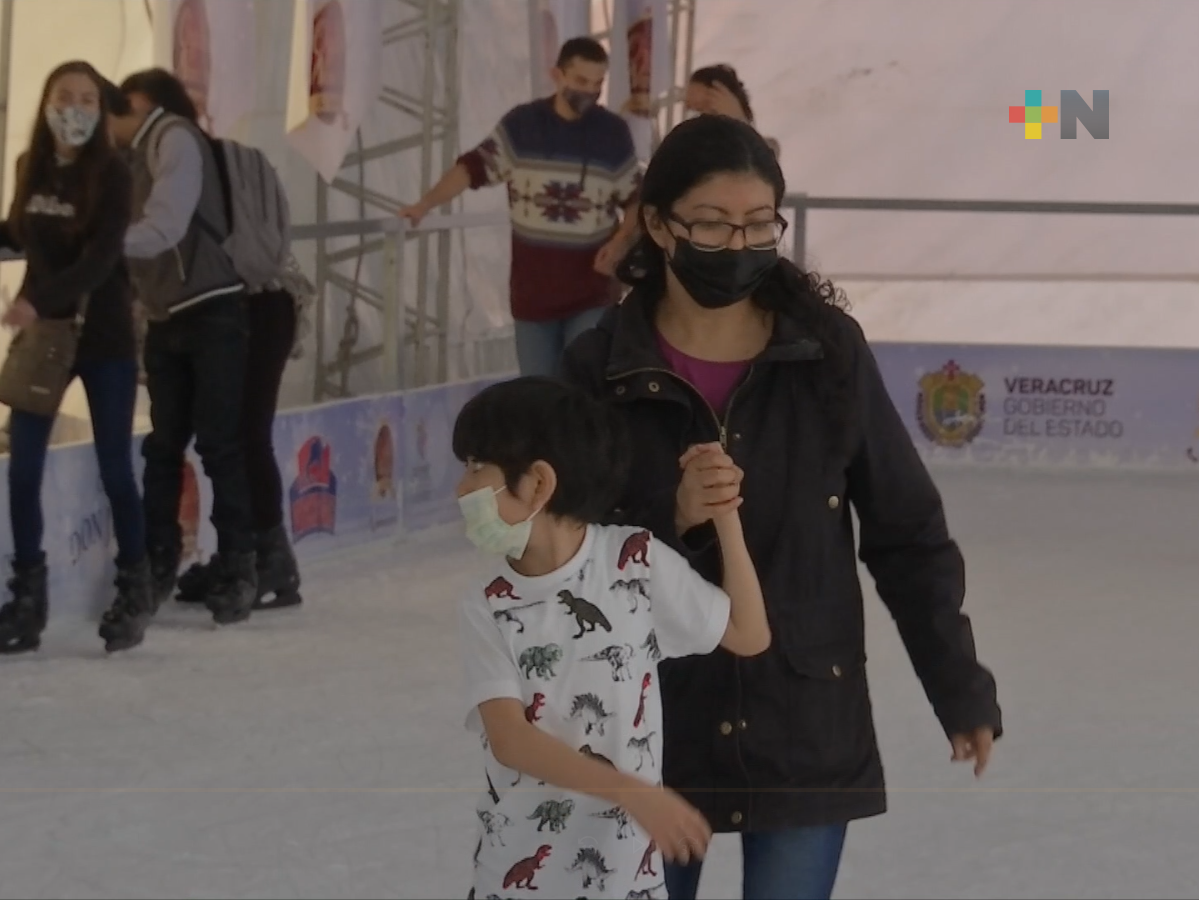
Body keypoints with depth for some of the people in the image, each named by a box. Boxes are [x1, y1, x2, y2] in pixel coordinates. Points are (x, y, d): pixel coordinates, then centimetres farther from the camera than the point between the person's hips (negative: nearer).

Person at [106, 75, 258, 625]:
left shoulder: (173, 140, -15)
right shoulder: (122, 156, 9)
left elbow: (162, 231, -25)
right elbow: (123, 237, 7)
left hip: (212, 313, -7)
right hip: (164, 318, 7)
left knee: (219, 444, -6)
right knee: (163, 445, 7)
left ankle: (239, 569, 0)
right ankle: (158, 566, 12)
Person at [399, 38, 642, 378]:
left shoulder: (613, 132, 0)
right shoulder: (521, 124, -1)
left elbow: (636, 197, 8)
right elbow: (474, 167, -3)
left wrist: (620, 241, -9)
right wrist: (426, 204, -15)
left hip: (592, 290, -1)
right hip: (532, 290, 1)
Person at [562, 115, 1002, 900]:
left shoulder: (829, 352, -4)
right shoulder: (602, 369, -6)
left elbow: (906, 532, 3)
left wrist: (961, 688, 6)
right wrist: (670, 524, -23)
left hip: (807, 725, 0)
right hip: (651, 728, 1)